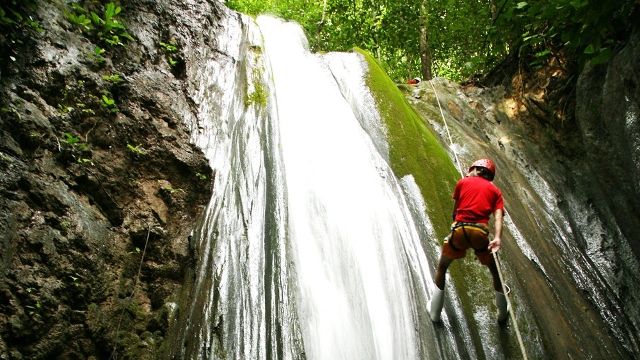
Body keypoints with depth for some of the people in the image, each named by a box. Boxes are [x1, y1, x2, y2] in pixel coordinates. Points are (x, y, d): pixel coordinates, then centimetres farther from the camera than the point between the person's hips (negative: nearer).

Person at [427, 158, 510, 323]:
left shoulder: (463, 182, 16)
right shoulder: (495, 190, 18)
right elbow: (498, 215, -1)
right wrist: (497, 238, -13)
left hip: (460, 230, -1)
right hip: (481, 233, 1)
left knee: (441, 267, 21)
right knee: (494, 270, 26)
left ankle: (435, 312, 26)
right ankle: (502, 312, 41)